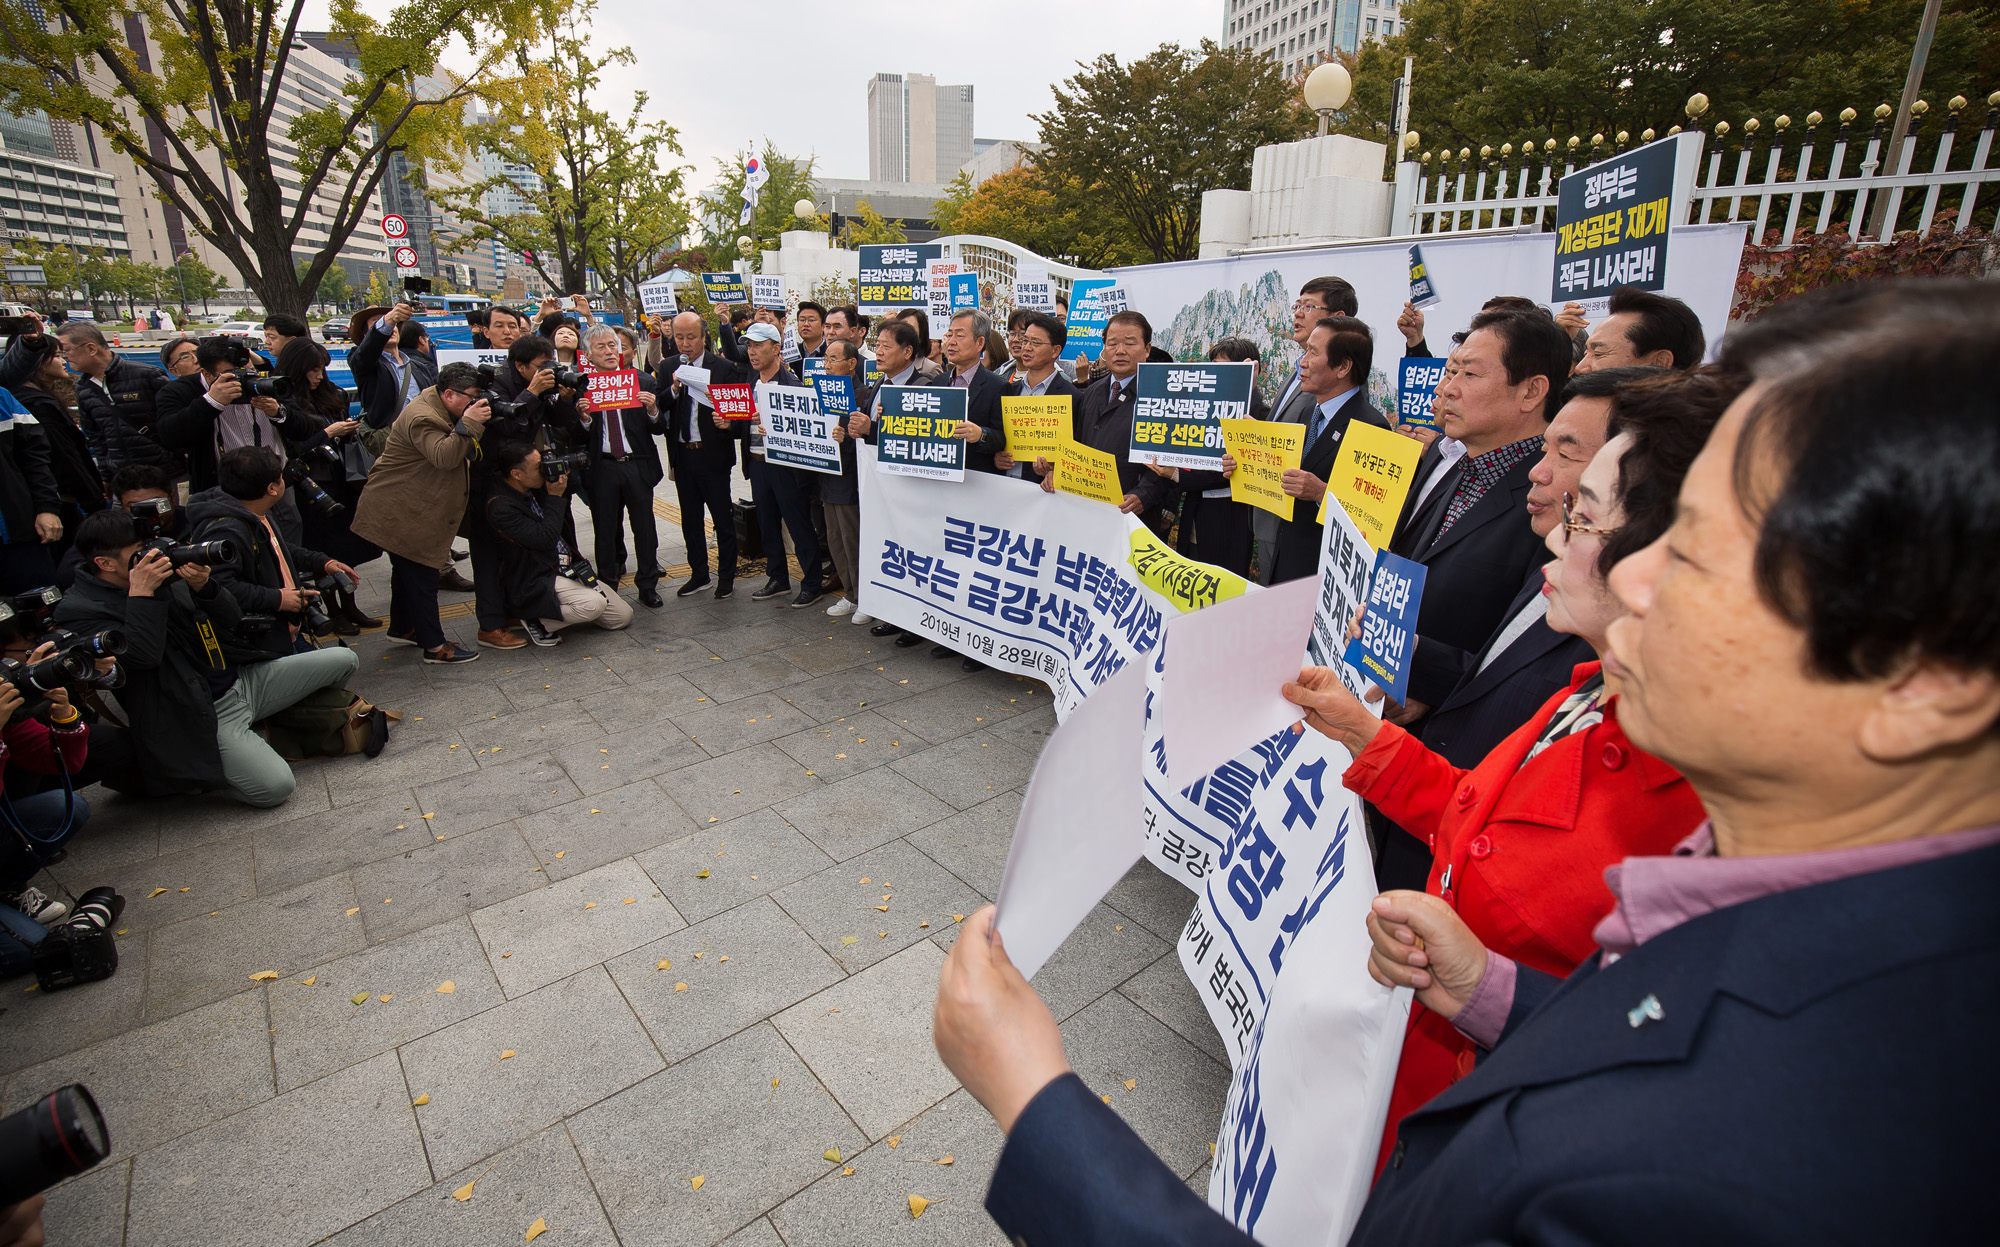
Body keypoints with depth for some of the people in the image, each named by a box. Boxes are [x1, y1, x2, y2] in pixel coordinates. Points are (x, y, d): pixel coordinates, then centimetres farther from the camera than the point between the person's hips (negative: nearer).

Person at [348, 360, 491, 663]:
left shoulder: (440, 411, 10)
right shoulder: (422, 417, -22)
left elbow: (463, 453, 13)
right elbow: (444, 457, -35)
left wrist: (474, 422, 0)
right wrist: (468, 423, -36)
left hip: (409, 509, 11)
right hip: (399, 511, -11)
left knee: (408, 569, 22)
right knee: (421, 575, -7)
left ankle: (401, 628, 38)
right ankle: (434, 647, -3)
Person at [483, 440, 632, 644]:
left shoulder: (533, 488, 3)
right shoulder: (501, 508, -21)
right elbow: (545, 539, -26)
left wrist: (563, 477, 0)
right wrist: (555, 497, -18)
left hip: (570, 569, 8)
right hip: (538, 583, -8)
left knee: (623, 616, 1)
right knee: (593, 604, -34)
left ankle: (564, 609, 17)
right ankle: (539, 622, -8)